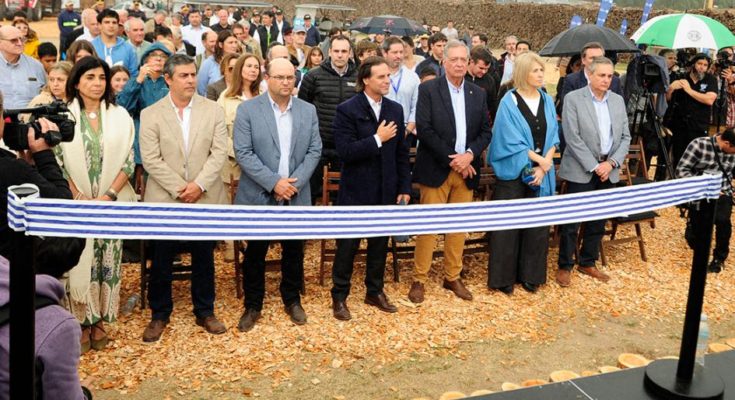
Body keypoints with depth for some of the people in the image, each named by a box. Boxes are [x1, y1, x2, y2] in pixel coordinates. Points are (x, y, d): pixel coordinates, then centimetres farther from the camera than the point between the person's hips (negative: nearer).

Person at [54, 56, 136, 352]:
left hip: (113, 202, 1)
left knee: (108, 261, 4)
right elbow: (56, 162, -1)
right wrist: (80, 198, -10)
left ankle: (99, 320, 16)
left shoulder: (120, 116, 5)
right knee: (79, 263, 0)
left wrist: (108, 196, -10)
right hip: (76, 204, -1)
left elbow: (128, 161, 1)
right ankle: (81, 322, 11)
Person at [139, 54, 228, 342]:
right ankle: (159, 314, 24)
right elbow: (151, 160, -7)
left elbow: (219, 152, -4)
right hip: (165, 199, -1)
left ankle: (205, 312, 26)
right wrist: (180, 188, -14)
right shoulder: (151, 115, -1)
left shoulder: (213, 110, 2)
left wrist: (199, 184, -14)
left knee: (204, 258, 11)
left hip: (205, 198, 1)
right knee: (161, 261, 8)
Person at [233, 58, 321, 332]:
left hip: (296, 197, 3)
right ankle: (253, 306, 22)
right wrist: (274, 183, -17)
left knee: (294, 251, 13)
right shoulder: (247, 109, -5)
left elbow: (314, 151, 2)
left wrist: (295, 182, -11)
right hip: (258, 196, -2)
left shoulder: (308, 111, 5)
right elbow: (243, 153, -11)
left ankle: (292, 300, 31)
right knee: (255, 253, 8)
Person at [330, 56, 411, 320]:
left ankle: (375, 292, 29)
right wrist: (377, 139, -19)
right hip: (356, 190, -4)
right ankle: (339, 297, 19)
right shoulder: (347, 110, -10)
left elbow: (402, 152, 8)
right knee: (348, 245, 6)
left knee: (380, 244, 14)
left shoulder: (395, 109, 5)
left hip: (386, 190, 5)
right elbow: (345, 151, -19)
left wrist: (404, 188, 5)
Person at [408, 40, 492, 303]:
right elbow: (424, 129, -11)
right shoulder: (428, 90, -3)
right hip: (436, 169, -4)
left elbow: (485, 131, 9)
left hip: (466, 169, 4)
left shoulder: (478, 94, 11)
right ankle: (419, 280, 8)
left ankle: (452, 277, 21)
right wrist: (451, 160, -14)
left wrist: (470, 154, -10)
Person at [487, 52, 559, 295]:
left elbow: (553, 137, 5)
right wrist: (538, 159, -11)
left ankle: (530, 275, 21)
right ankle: (503, 277, 12)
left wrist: (544, 166, -8)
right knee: (508, 225, 1)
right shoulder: (509, 102, -9)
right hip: (513, 172, -5)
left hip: (542, 174, 5)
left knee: (537, 225, 9)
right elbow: (511, 141, -12)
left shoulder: (547, 101, 6)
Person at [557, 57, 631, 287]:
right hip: (581, 170, -5)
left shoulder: (618, 100, 8)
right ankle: (565, 266, 13)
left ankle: (588, 263, 26)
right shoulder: (573, 99, -7)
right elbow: (573, 138, -13)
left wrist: (612, 163, -7)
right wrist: (594, 166, -15)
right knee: (571, 220, 0)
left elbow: (625, 137, 8)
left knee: (598, 220, 12)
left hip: (608, 170, 5)